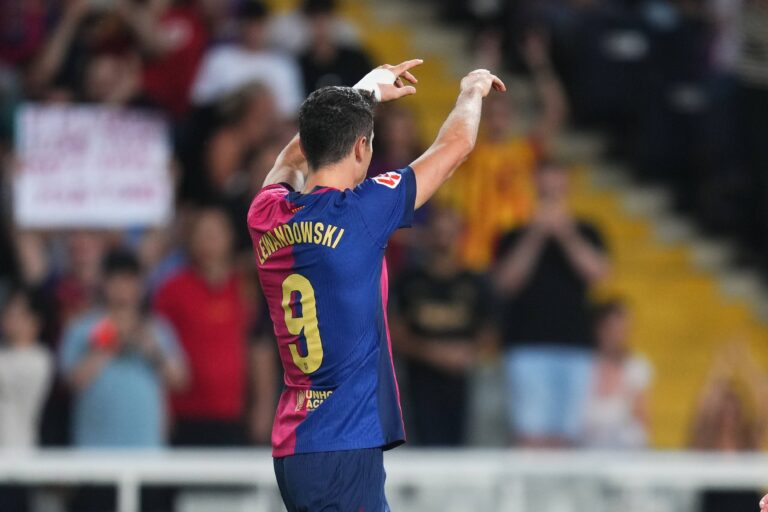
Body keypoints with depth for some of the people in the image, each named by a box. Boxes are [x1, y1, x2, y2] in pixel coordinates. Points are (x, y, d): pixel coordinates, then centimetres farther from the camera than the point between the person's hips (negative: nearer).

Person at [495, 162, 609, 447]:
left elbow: (597, 272, -3)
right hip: (528, 346, -2)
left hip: (574, 348, 2)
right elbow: (505, 283, -6)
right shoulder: (516, 238, 9)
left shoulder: (585, 234, 13)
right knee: (532, 436, -14)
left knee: (564, 435, 2)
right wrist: (535, 236, -11)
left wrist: (566, 235, -12)